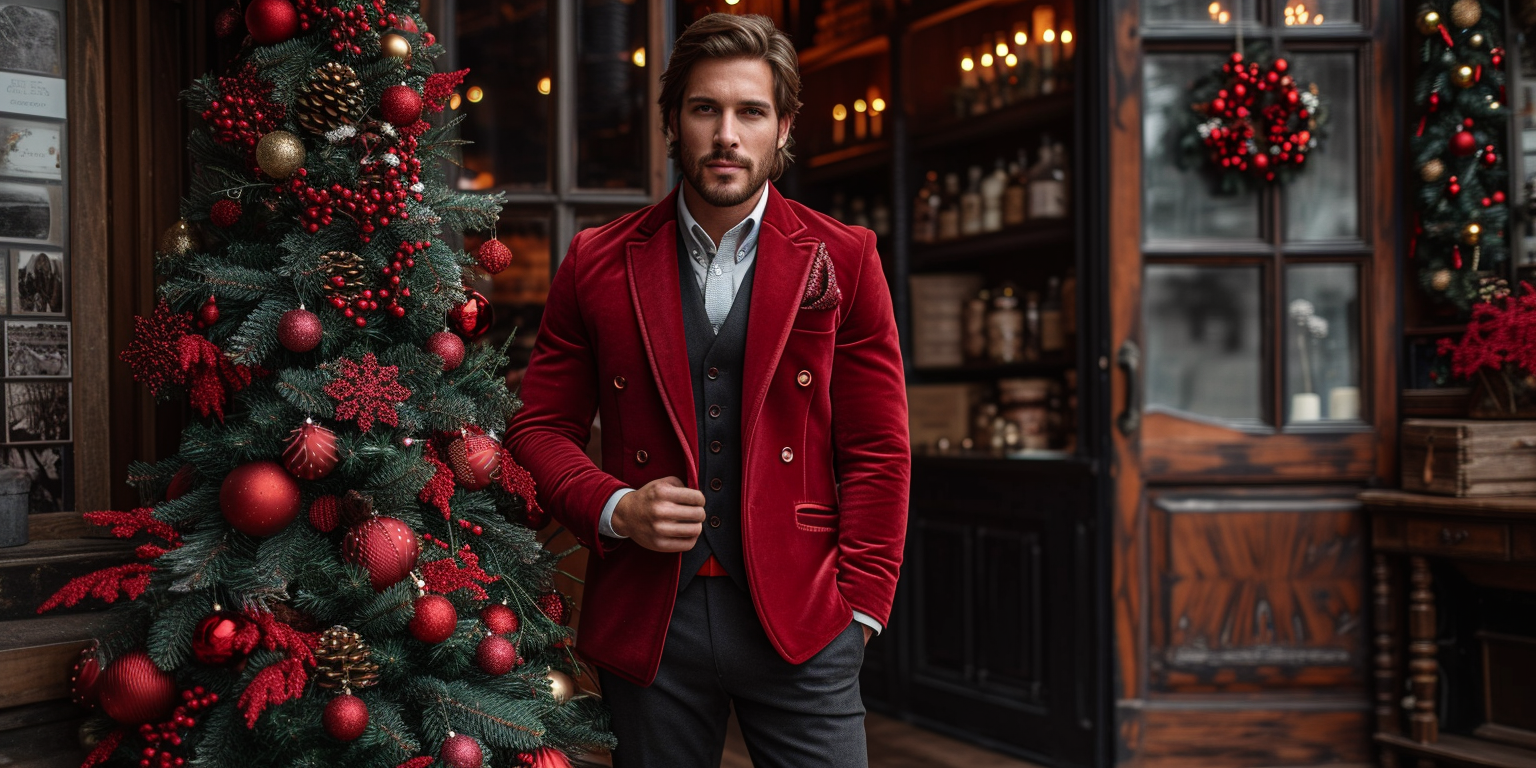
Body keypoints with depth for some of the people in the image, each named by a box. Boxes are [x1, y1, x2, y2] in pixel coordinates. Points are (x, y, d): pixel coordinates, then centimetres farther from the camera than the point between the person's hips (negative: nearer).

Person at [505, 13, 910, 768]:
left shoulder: (843, 260, 4)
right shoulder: (598, 264, 6)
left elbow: (878, 451, 3)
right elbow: (540, 428, 10)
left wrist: (859, 607, -3)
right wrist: (615, 510, -8)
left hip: (799, 622, -1)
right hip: (647, 621, 1)